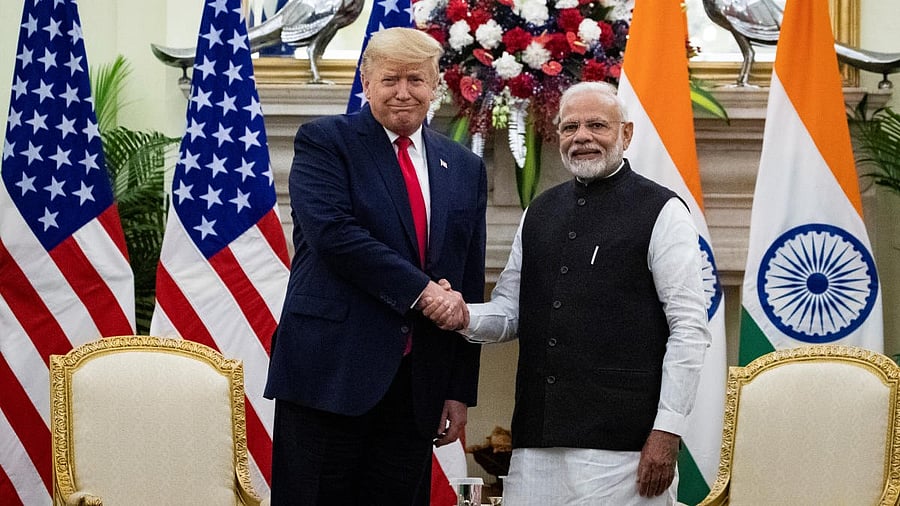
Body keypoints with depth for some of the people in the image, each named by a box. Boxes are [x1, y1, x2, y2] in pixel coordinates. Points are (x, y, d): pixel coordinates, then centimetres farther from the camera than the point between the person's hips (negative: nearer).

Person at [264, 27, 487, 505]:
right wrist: (420, 290, -17)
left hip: (419, 385, 4)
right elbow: (331, 231, -15)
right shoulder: (324, 141, 1)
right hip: (331, 371, -4)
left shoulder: (465, 169, 14)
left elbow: (469, 287, 14)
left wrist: (460, 391, 10)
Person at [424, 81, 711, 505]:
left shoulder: (661, 212, -2)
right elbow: (510, 311, 20)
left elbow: (689, 329, -6)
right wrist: (465, 317, -2)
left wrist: (668, 429, -12)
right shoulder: (539, 213, 16)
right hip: (537, 441, 5)